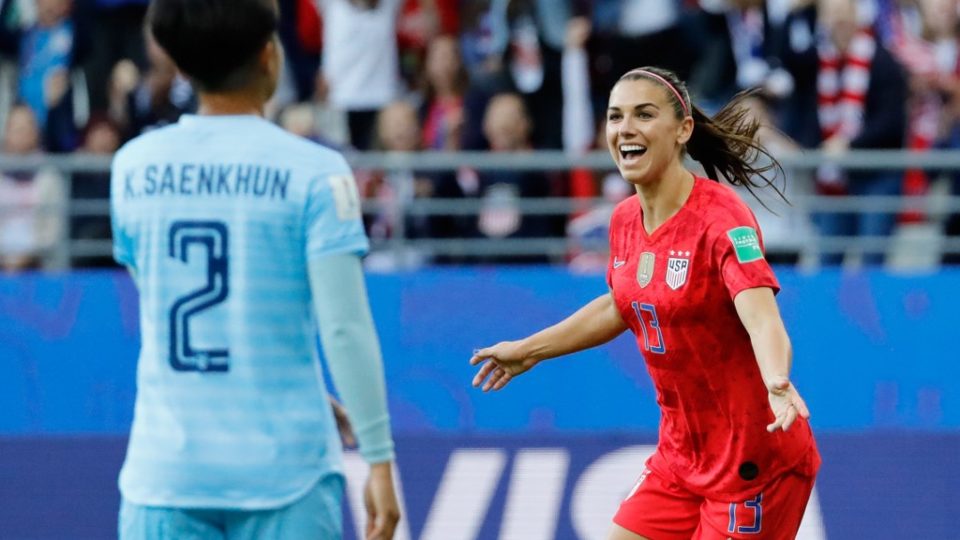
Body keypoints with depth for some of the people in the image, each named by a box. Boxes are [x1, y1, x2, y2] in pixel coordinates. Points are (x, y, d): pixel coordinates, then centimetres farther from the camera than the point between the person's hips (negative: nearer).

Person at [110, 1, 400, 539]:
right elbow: (345, 329, -12)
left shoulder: (132, 167, 5)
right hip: (285, 468, -3)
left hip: (164, 469, 3)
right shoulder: (314, 172, -8)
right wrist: (379, 458, -5)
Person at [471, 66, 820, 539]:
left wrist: (778, 384, -55)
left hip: (754, 460, -8)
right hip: (681, 457, 8)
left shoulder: (721, 216, -20)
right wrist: (528, 351, 32)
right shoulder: (626, 220, 3)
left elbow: (761, 318, -35)